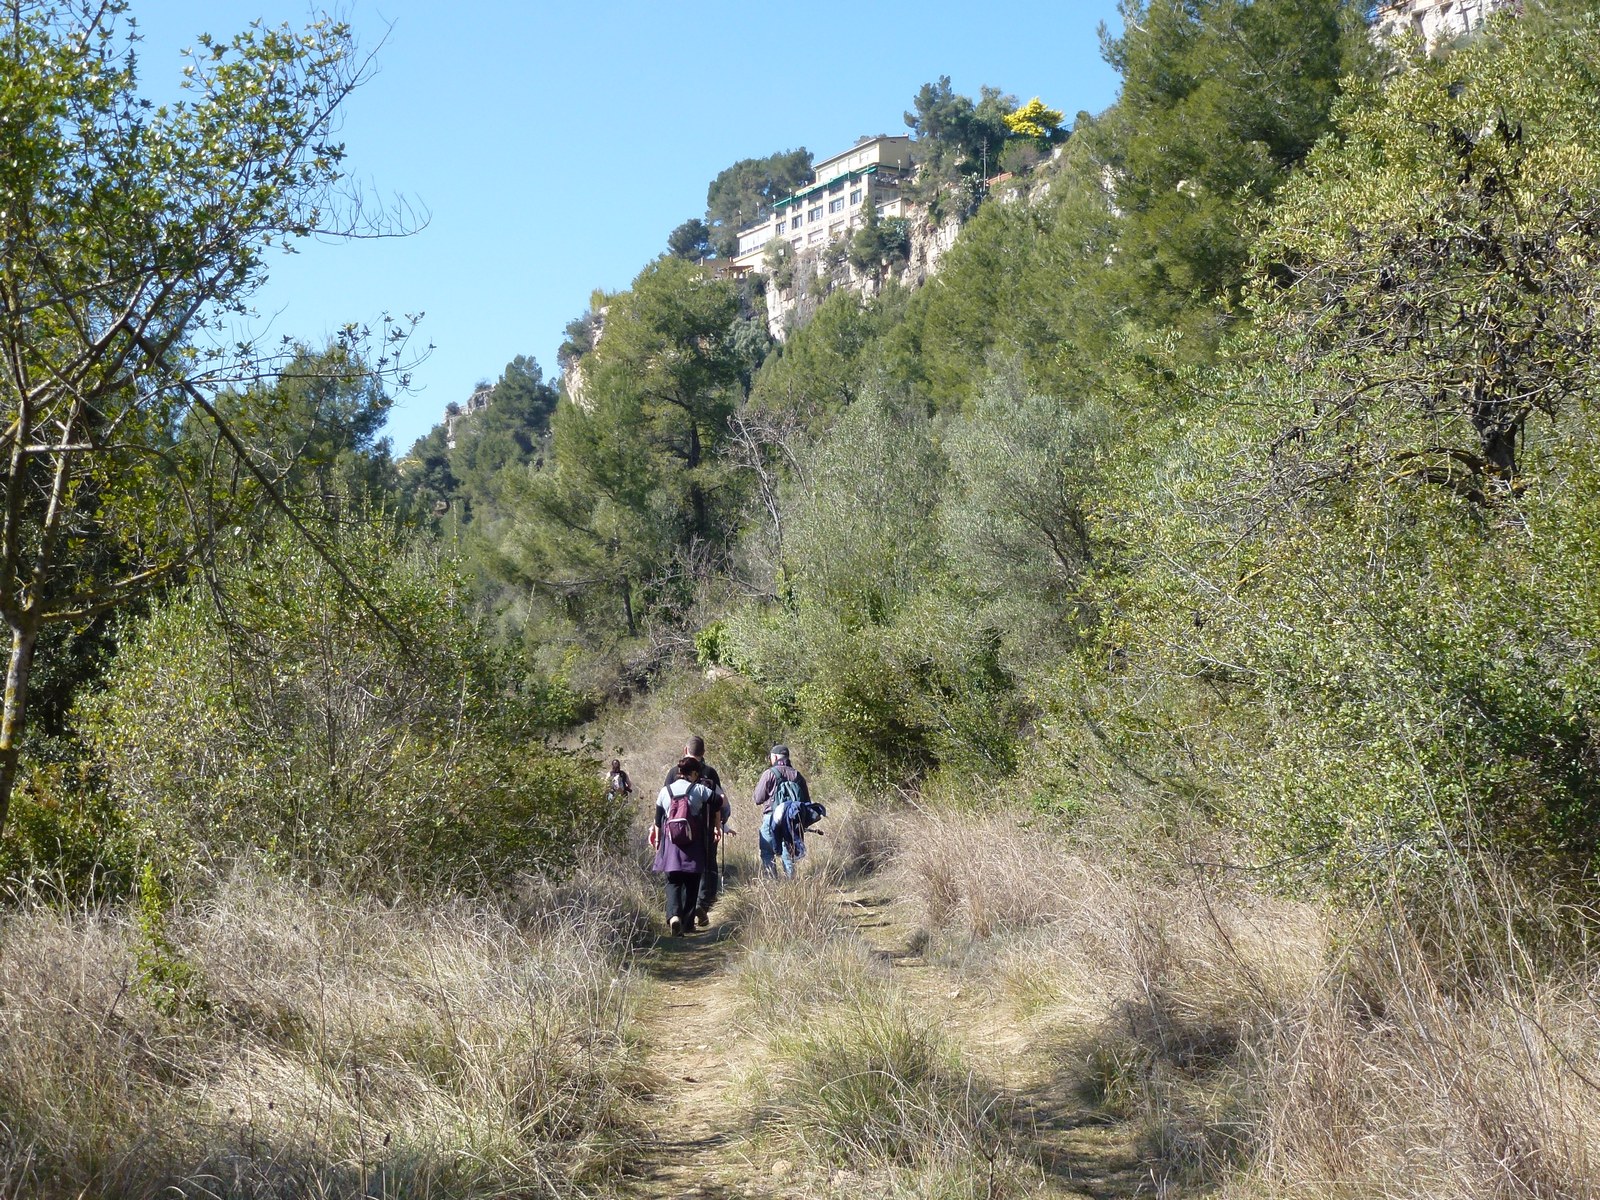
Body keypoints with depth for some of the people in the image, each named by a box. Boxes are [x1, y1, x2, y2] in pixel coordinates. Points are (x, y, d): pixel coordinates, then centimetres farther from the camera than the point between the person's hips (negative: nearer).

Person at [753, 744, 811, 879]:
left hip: (771, 818, -4)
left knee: (767, 853, 3)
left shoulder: (769, 774, -8)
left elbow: (758, 799, -4)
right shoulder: (797, 775, 4)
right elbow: (806, 801, 7)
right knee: (788, 854, 12)